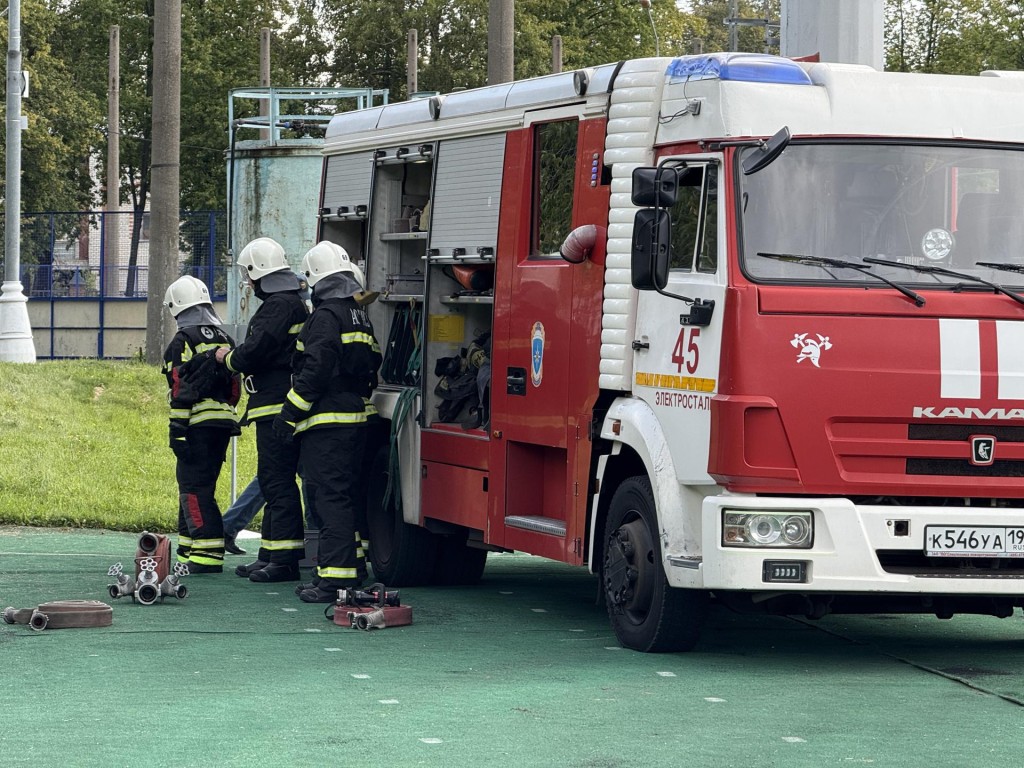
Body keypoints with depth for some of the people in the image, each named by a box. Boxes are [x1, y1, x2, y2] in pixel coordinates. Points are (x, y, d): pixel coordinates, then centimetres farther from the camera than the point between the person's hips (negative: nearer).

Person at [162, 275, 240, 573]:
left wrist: (177, 429, -15)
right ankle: (189, 549, 19)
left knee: (194, 488, -8)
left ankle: (208, 552, -15)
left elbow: (182, 389, -15)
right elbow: (234, 388, 20)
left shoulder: (184, 341, -8)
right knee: (196, 486, 16)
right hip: (224, 422, 8)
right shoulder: (223, 339, 18)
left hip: (199, 424, -8)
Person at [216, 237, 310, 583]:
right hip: (283, 408, 11)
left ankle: (284, 559, -11)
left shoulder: (278, 305, -14)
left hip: (277, 408, -11)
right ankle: (270, 555, 18)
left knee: (277, 481, -10)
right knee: (273, 481, 14)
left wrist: (228, 357, -1)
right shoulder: (296, 303, 20)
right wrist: (238, 357, 17)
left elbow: (254, 353, -20)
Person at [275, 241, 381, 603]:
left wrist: (290, 415, -14)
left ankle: (335, 578, -15)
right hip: (358, 417, 9)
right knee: (347, 496, 16)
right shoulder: (361, 317, 16)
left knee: (330, 496, -10)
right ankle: (354, 568, 21)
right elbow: (373, 367, 21)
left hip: (328, 421, -9)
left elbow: (315, 372, -19)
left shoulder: (326, 316, -13)